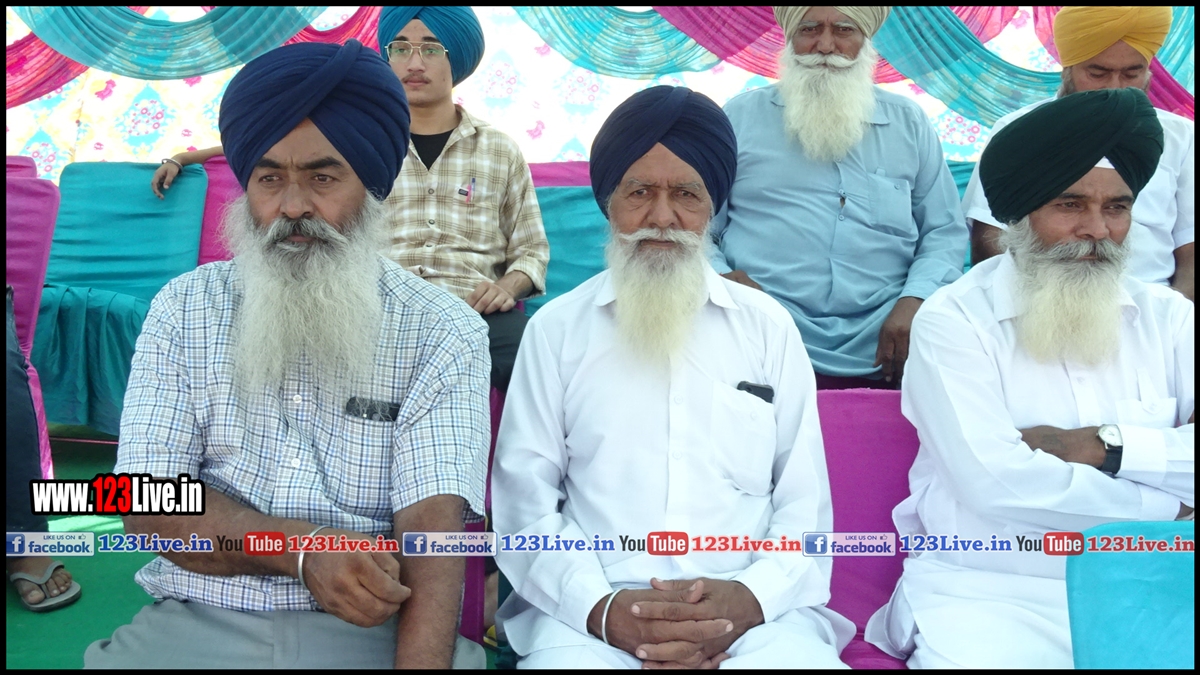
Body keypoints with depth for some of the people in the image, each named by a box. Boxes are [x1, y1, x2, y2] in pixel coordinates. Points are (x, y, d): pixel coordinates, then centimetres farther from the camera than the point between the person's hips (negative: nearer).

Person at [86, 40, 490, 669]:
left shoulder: (444, 333, -3)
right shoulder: (184, 311, 6)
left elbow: (433, 526, -13)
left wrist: (420, 662, -31)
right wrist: (303, 552, -17)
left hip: (370, 626, 0)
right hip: (197, 619, 1)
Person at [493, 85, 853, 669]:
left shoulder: (767, 326, 11)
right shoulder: (556, 329, 8)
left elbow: (805, 503, 7)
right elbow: (523, 499, 3)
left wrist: (752, 596, -11)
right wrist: (601, 607, -13)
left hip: (754, 611, 1)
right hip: (591, 607, -1)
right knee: (564, 656, -31)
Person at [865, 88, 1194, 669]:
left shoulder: (1167, 317, 10)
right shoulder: (953, 319, -5)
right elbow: (995, 481, -16)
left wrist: (1104, 445, -13)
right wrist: (1168, 511, -6)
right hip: (984, 591, -4)